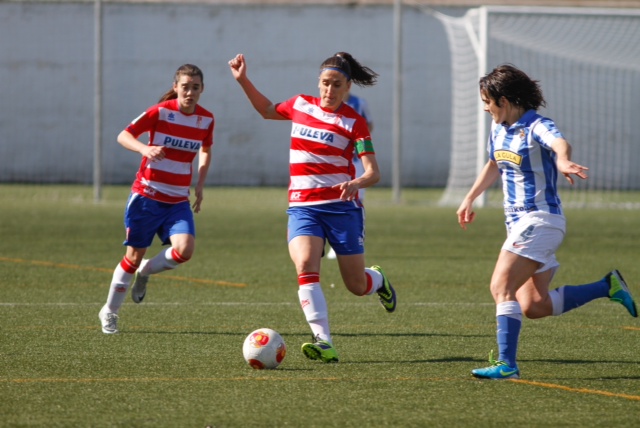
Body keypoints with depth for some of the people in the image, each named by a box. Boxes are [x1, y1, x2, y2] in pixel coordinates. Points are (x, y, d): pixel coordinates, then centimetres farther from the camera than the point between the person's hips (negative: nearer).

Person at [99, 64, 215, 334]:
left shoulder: (206, 119, 1)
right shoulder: (161, 112, -11)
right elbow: (123, 136, -11)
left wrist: (200, 185, 8)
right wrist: (145, 149, -31)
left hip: (178, 201, 3)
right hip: (147, 196, -3)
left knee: (185, 249, -20)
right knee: (135, 255, 3)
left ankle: (145, 272, 12)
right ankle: (109, 312, 22)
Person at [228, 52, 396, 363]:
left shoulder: (354, 122, -4)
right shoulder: (300, 105, 7)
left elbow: (374, 173, -10)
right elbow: (267, 110, 29)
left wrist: (357, 183, -32)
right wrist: (243, 81, 19)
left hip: (342, 206, -2)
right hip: (303, 206, 2)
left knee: (357, 286, 6)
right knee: (305, 266, -25)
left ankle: (377, 280, 45)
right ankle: (324, 343, -31)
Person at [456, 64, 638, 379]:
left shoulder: (536, 126, -17)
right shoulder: (499, 129, 10)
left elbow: (560, 143, -41)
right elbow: (493, 165, 30)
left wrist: (563, 162, -64)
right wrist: (469, 199, 36)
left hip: (539, 220, -9)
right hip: (519, 222, 9)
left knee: (501, 287, -20)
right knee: (533, 306, 8)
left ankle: (506, 364, -24)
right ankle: (608, 287, 19)